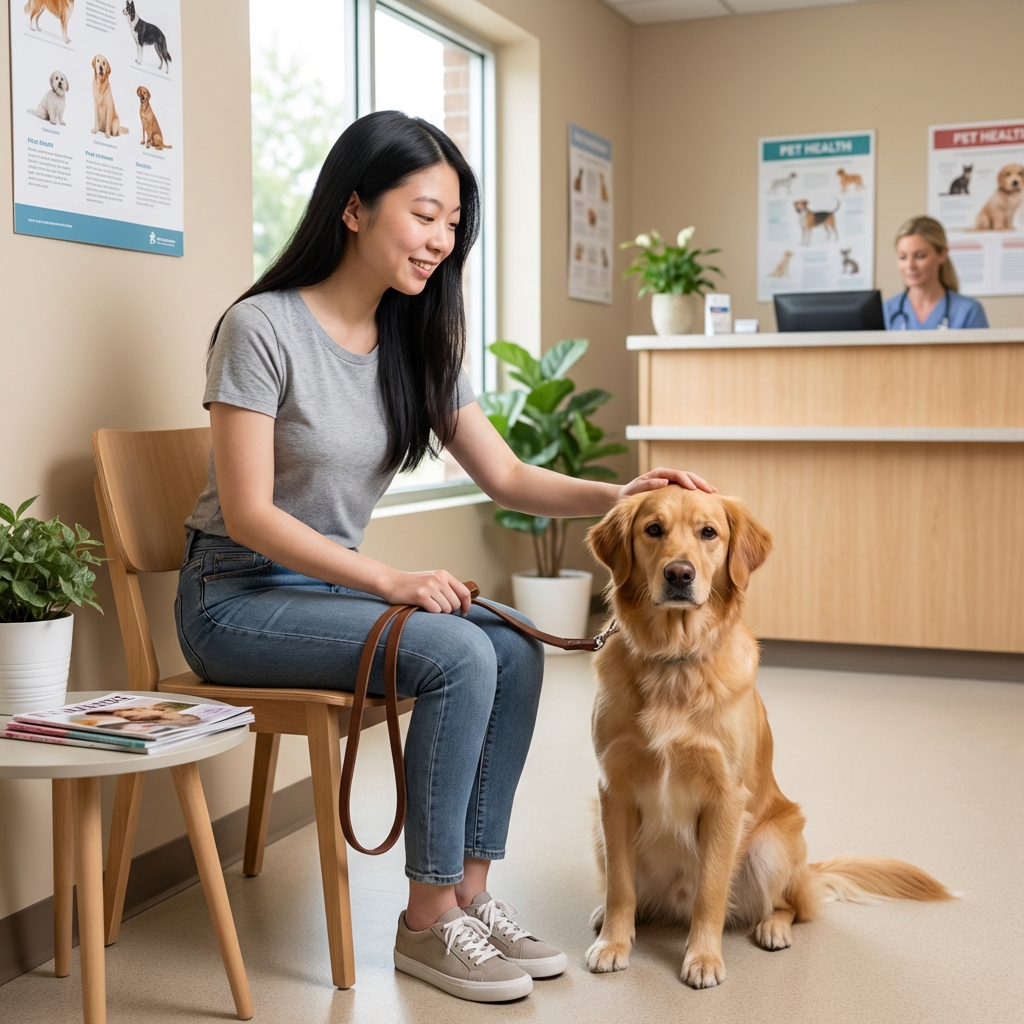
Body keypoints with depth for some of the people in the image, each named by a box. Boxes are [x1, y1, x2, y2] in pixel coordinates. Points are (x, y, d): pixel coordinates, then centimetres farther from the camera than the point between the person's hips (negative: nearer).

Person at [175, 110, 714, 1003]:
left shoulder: (418, 344, 5)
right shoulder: (262, 328, -15)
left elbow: (505, 476, 2)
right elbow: (248, 512, -19)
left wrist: (615, 496, -16)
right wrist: (390, 583, -27)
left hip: (332, 584, 7)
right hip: (236, 597, -6)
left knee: (516, 651, -18)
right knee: (456, 654, -27)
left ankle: (469, 893, -7)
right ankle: (428, 922, -13)